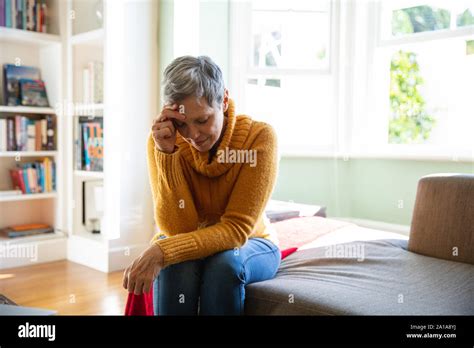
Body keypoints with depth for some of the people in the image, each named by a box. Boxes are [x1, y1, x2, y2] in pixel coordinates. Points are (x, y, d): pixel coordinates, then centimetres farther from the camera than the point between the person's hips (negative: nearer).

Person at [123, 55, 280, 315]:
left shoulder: (259, 137, -22)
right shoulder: (163, 139, -17)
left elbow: (237, 230, -25)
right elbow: (177, 229, -22)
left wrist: (162, 251, -38)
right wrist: (166, 153, -33)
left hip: (250, 246, -1)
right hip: (188, 245, 1)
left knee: (224, 263, -33)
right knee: (177, 264, -31)